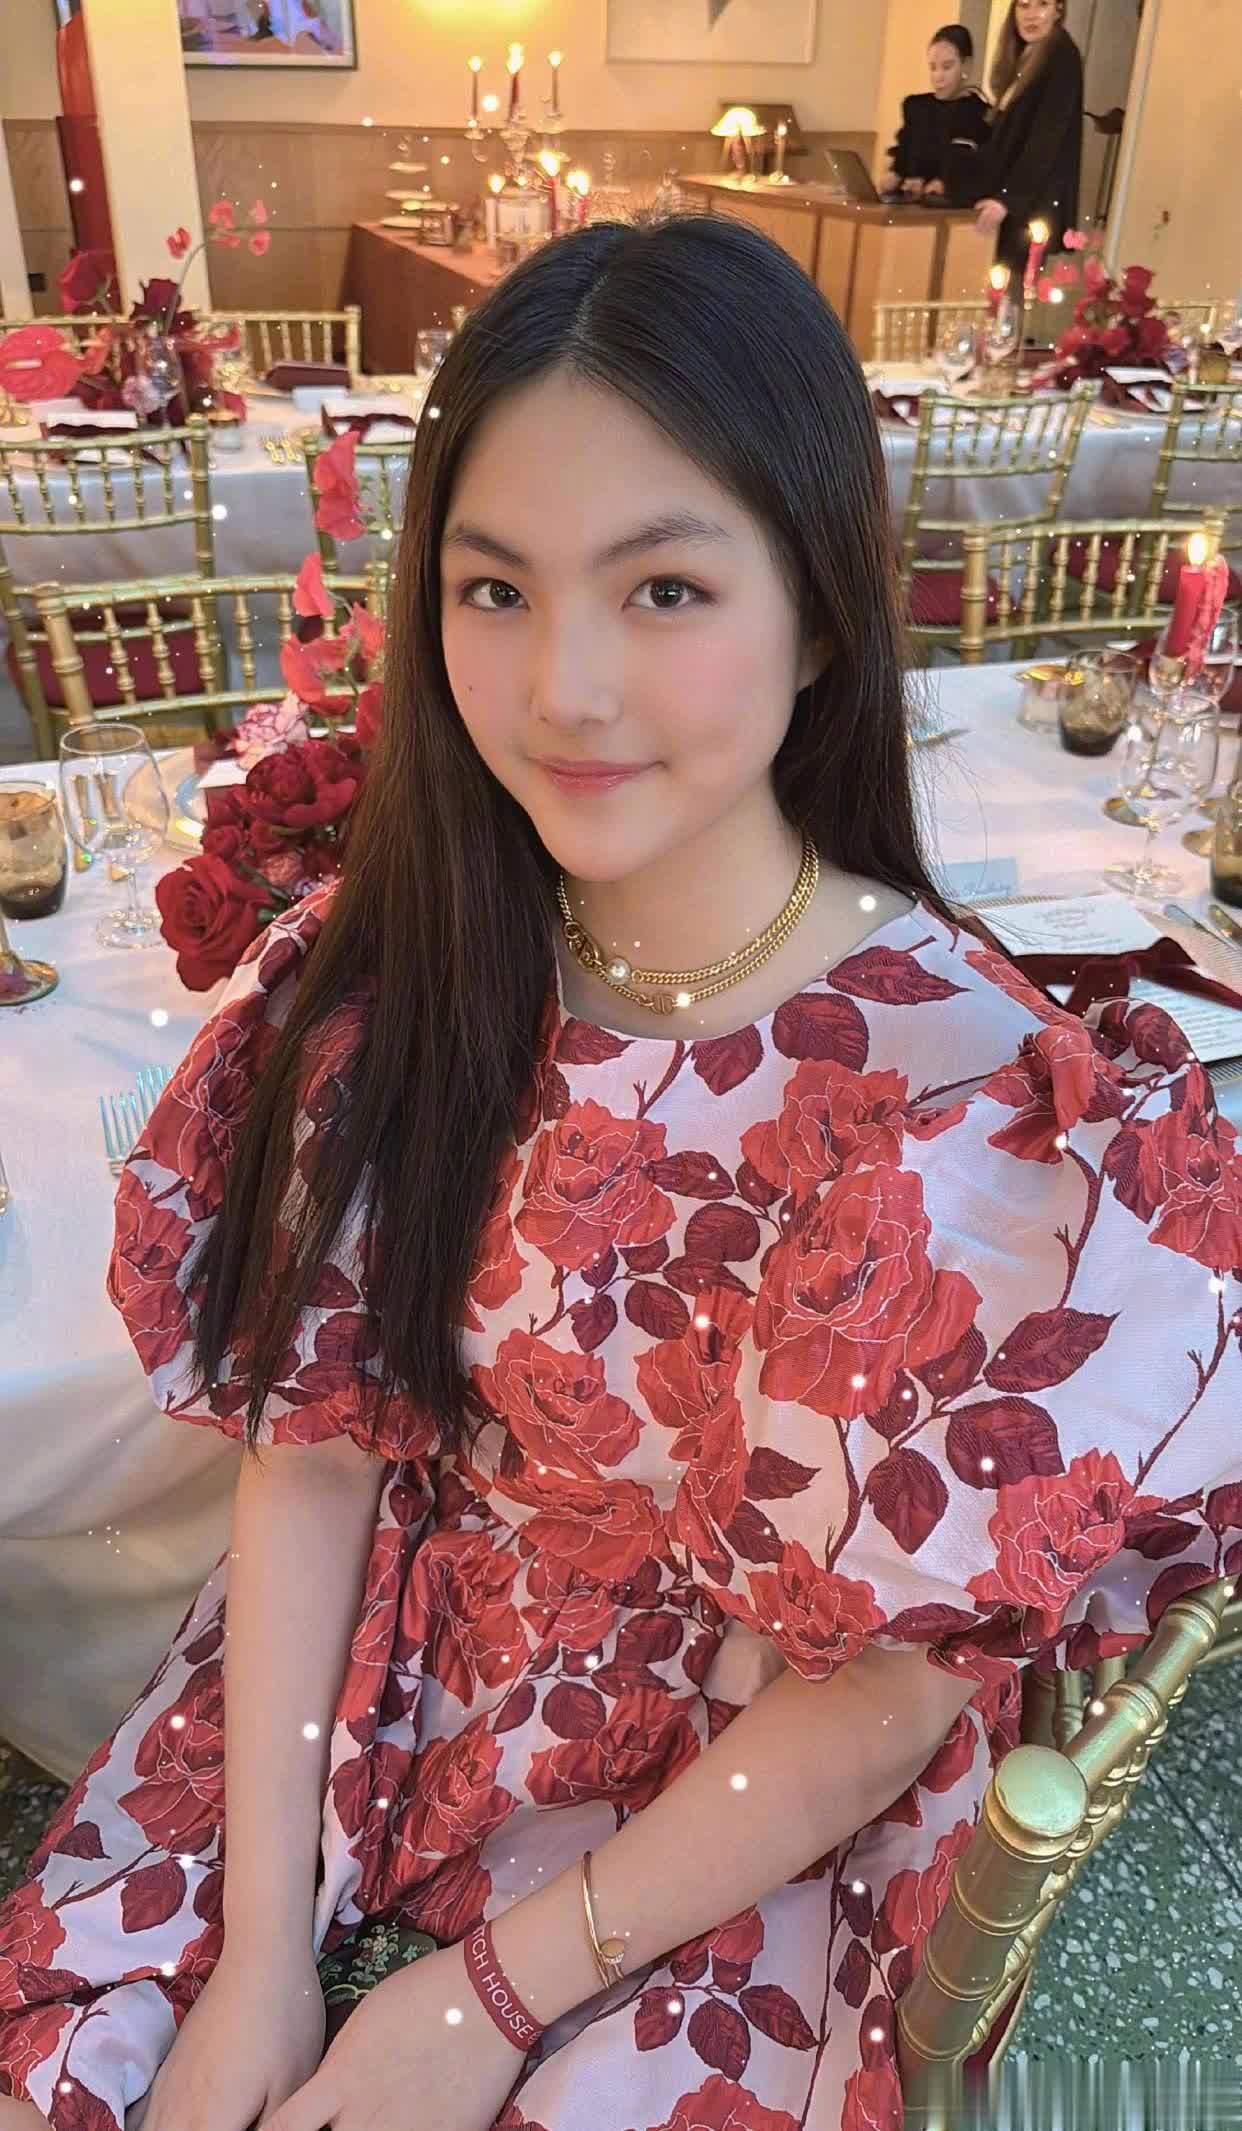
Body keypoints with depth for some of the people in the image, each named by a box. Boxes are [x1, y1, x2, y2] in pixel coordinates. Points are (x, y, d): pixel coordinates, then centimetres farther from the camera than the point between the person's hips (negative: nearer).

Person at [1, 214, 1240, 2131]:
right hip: (371, 1690, 3)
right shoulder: (392, 983, -12)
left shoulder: (960, 1109, -25)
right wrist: (263, 1946, -10)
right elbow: (312, 1444, -7)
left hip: (734, 1818, -2)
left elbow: (880, 1696, -16)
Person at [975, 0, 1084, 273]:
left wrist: (1007, 198, -23)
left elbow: (1048, 137, -17)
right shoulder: (1023, 58, 16)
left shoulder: (1062, 58, -9)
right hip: (1013, 194, 9)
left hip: (1037, 202, -9)